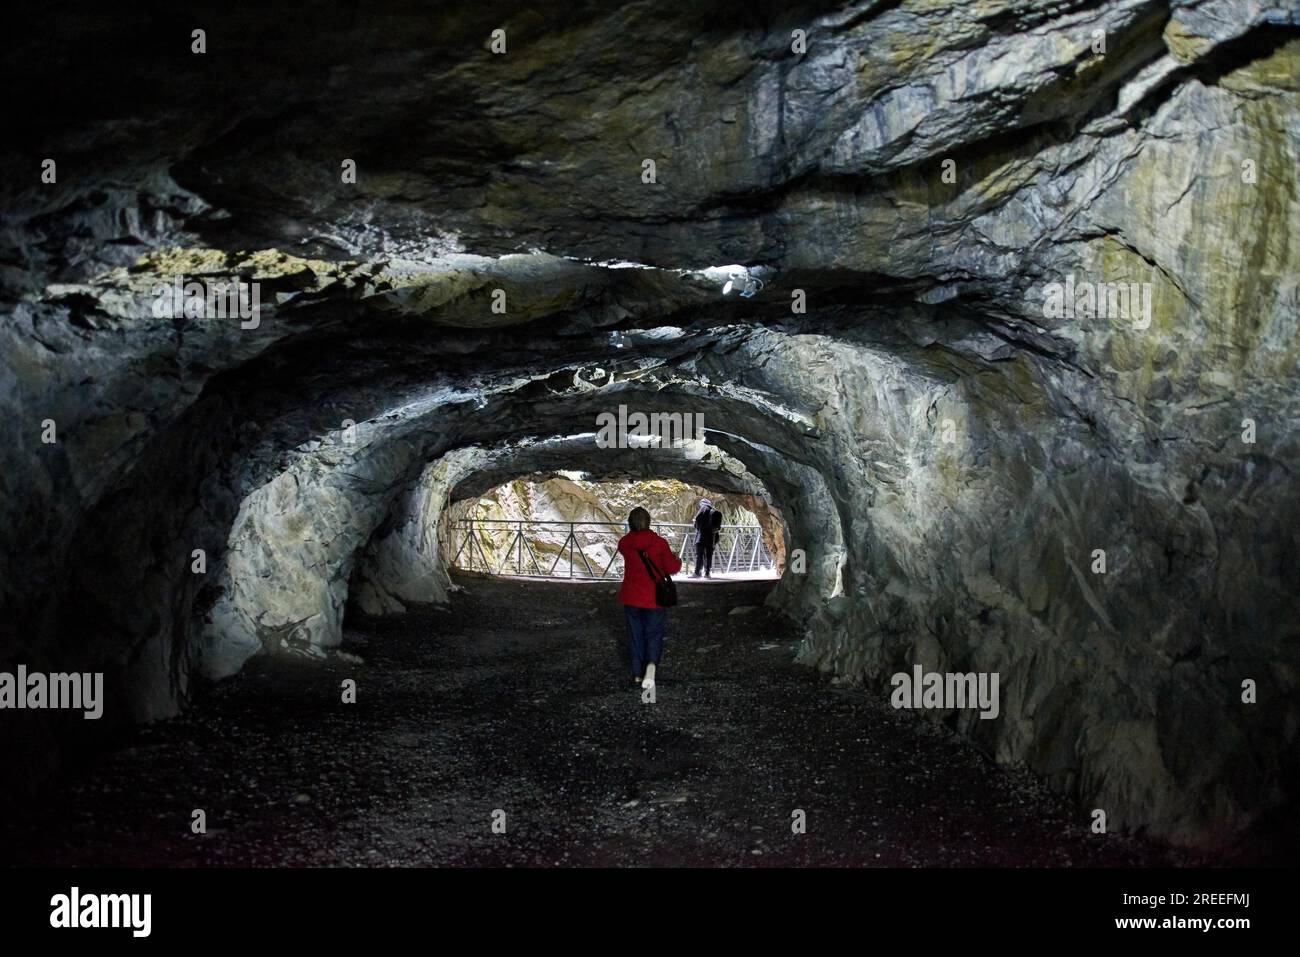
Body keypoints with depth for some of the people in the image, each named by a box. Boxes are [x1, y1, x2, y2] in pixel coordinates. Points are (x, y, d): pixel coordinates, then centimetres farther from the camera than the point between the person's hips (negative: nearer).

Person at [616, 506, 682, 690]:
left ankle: (637, 673, 21)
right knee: (654, 633, 8)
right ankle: (651, 664, -19)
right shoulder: (659, 543, -15)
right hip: (655, 598, -2)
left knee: (636, 634, 16)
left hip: (631, 597, 2)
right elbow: (672, 568, -12)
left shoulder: (624, 543, -6)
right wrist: (676, 559, 8)